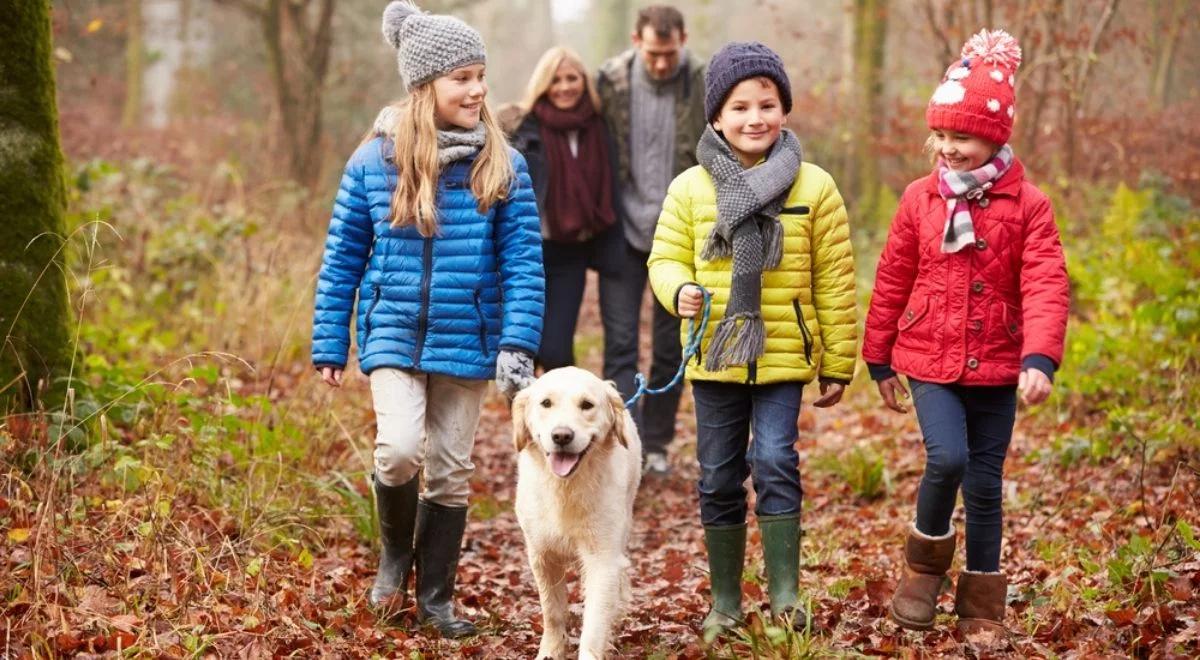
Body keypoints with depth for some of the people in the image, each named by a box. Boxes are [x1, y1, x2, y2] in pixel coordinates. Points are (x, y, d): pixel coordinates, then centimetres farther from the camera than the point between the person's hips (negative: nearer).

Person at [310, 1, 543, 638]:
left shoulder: (502, 166, -3)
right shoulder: (374, 162, -4)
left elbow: (523, 262, -3)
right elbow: (341, 260, 3)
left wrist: (518, 345, -12)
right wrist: (329, 347, 3)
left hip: (466, 341, 1)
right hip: (394, 333, -1)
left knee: (450, 470, 9)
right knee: (399, 449, -19)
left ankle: (435, 596, 26)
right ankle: (395, 551, 12)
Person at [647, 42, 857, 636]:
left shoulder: (814, 188, -2)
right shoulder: (690, 188, 0)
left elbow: (834, 283, 1)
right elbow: (666, 257, 6)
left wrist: (838, 364, 2)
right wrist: (679, 290, -18)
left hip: (783, 357, -2)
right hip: (714, 358, 2)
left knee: (774, 464, -13)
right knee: (719, 481, 8)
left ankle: (785, 594, -2)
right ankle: (725, 602, 21)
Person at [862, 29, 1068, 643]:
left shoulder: (1026, 204, -6)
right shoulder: (919, 199, 1)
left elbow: (1046, 286, -13)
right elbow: (891, 282, 8)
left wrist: (1040, 359, -25)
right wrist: (880, 360, 11)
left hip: (996, 368, 0)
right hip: (931, 363, 0)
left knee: (985, 484, 7)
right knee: (947, 457, -21)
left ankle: (982, 605, 22)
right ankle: (925, 562, 6)